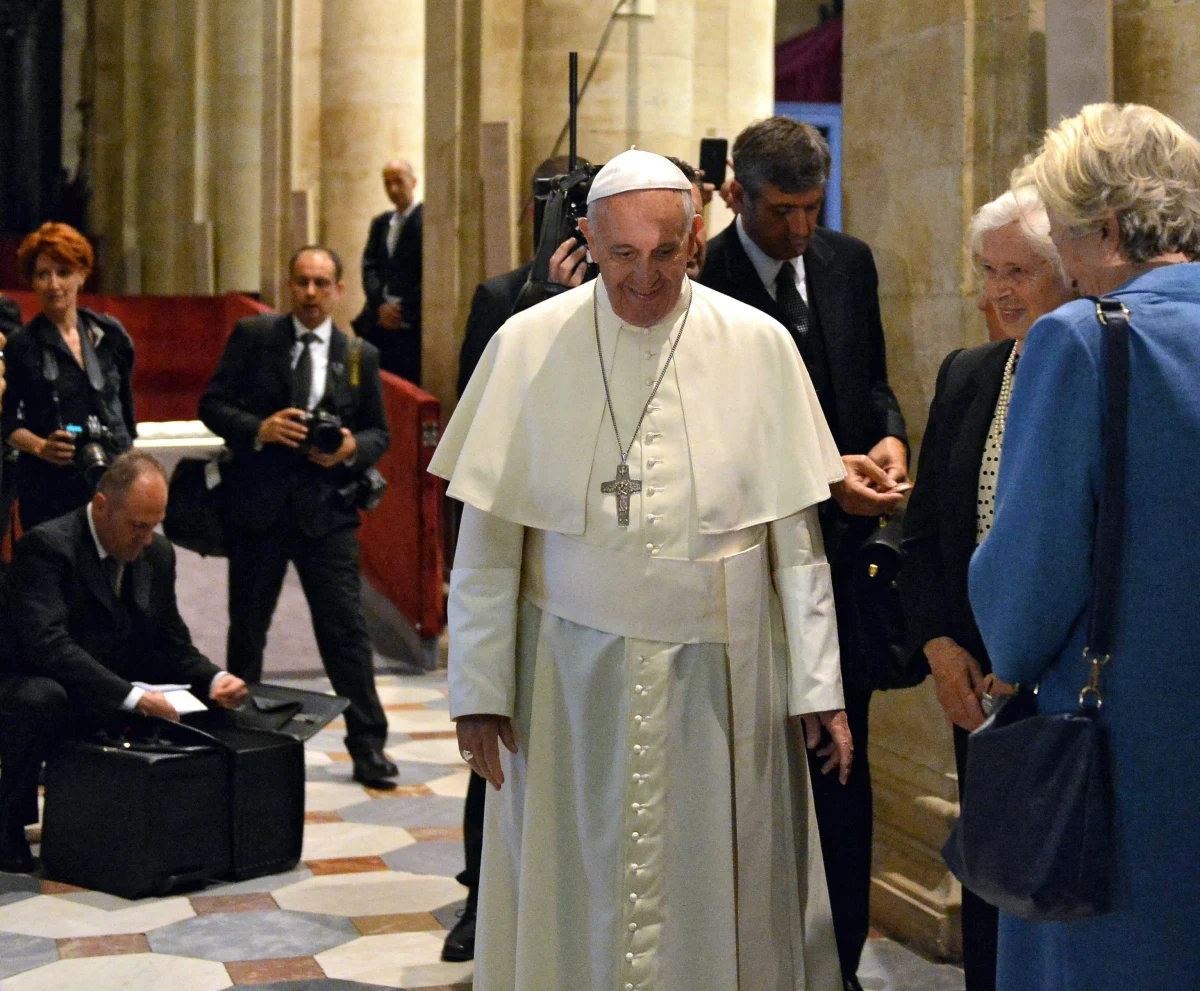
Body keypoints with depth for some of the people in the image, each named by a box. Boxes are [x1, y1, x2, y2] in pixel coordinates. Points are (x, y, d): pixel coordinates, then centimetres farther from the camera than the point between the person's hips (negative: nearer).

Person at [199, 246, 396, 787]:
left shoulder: (360, 355, 8)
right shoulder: (252, 335, 3)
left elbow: (379, 432, 12)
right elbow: (212, 404, 1)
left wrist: (352, 448, -10)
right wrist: (259, 429, -16)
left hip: (327, 508, 0)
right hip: (258, 504, 0)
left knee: (347, 629, -2)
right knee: (247, 629, 11)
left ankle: (368, 746, 5)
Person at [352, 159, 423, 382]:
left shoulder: (427, 219, -4)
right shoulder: (380, 223, 18)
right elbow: (369, 266, 12)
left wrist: (404, 310, -11)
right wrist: (380, 305, -4)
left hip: (411, 325, -6)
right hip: (379, 322, 6)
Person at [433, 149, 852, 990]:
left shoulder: (759, 346, -1)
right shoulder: (528, 345, -2)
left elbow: (796, 535, 1)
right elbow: (486, 540, 0)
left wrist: (818, 686, -1)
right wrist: (479, 691, -3)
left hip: (721, 670, 0)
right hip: (572, 675, 0)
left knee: (721, 900, 7)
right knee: (576, 898, 7)